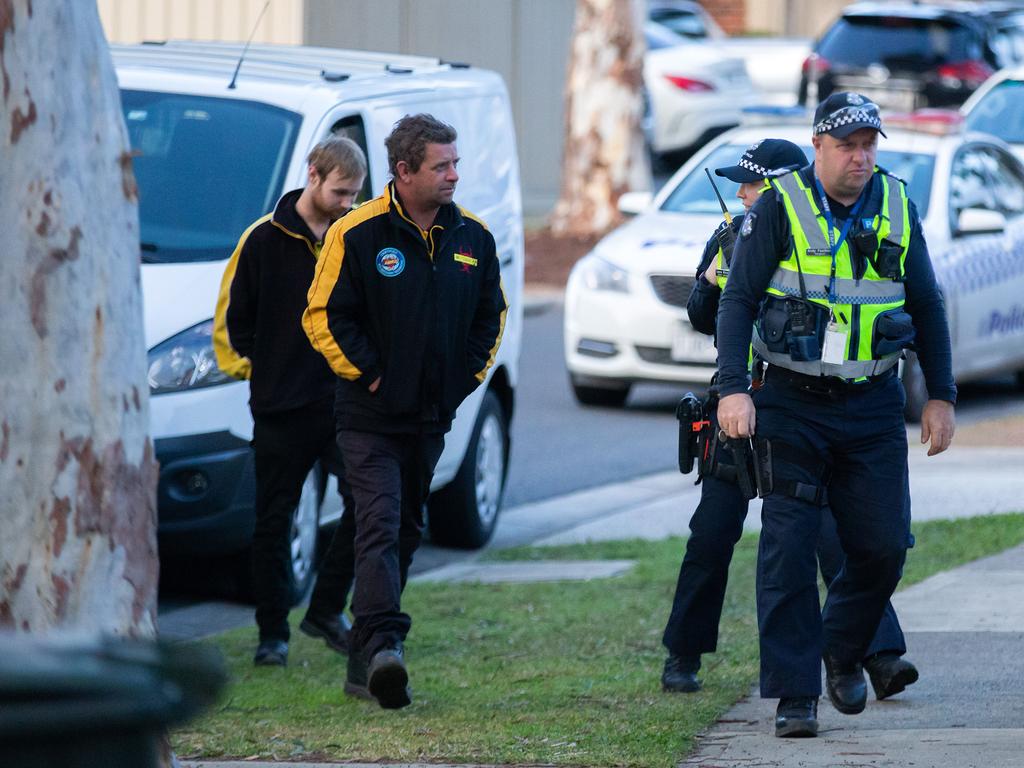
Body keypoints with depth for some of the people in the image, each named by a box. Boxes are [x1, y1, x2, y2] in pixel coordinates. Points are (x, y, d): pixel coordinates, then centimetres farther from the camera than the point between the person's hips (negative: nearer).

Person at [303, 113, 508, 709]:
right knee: (381, 526, -17)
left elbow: (491, 314, 17)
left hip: (432, 415, 6)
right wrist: (367, 373, -10)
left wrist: (468, 375, 7)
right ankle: (383, 644, -28)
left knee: (406, 531, 10)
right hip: (372, 416, -6)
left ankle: (367, 664, 18)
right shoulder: (358, 235, -11)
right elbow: (324, 315, -8)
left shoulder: (472, 237, 5)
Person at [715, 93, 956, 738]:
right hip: (793, 406, -3)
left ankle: (843, 653, 27)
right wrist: (734, 389, -16)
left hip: (874, 407, 3)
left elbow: (927, 306, 14)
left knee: (883, 545, 1)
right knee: (789, 549, -7)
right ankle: (795, 695, -2)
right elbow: (739, 300, -5)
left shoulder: (897, 208, 6)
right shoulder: (779, 208, -5)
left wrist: (941, 395, 10)